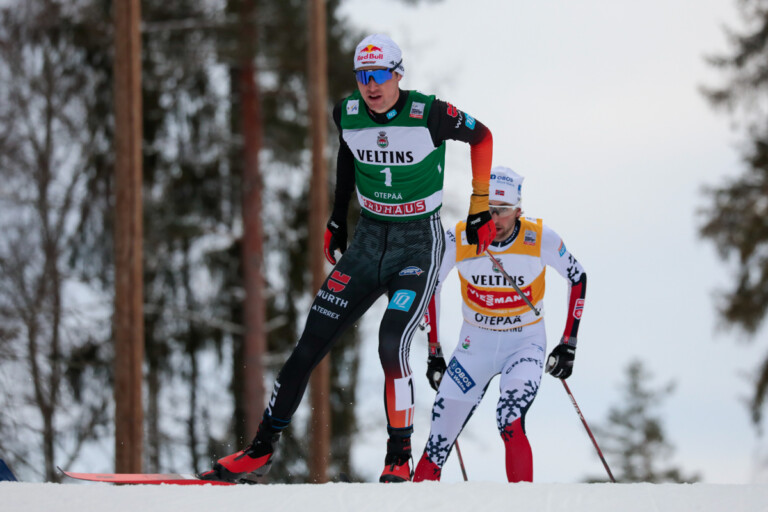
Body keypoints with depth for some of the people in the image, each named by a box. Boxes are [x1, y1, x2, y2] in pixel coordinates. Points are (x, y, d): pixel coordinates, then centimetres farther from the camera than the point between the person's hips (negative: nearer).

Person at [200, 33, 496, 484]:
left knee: (392, 345, -24)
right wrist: (337, 218, 21)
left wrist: (481, 211, 1)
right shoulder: (347, 115, -4)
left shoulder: (429, 115, -17)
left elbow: (482, 136, -1)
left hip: (419, 245, -5)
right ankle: (263, 449, 13)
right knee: (310, 345, 1)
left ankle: (401, 459, -8)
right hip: (369, 241, 5)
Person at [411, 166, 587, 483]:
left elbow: (578, 278, 0)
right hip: (475, 344, 2)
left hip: (525, 343, -2)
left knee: (510, 424, -27)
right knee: (441, 435, -3)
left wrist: (568, 344, -2)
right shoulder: (457, 241, -14)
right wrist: (433, 351, 4)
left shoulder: (541, 240, -17)